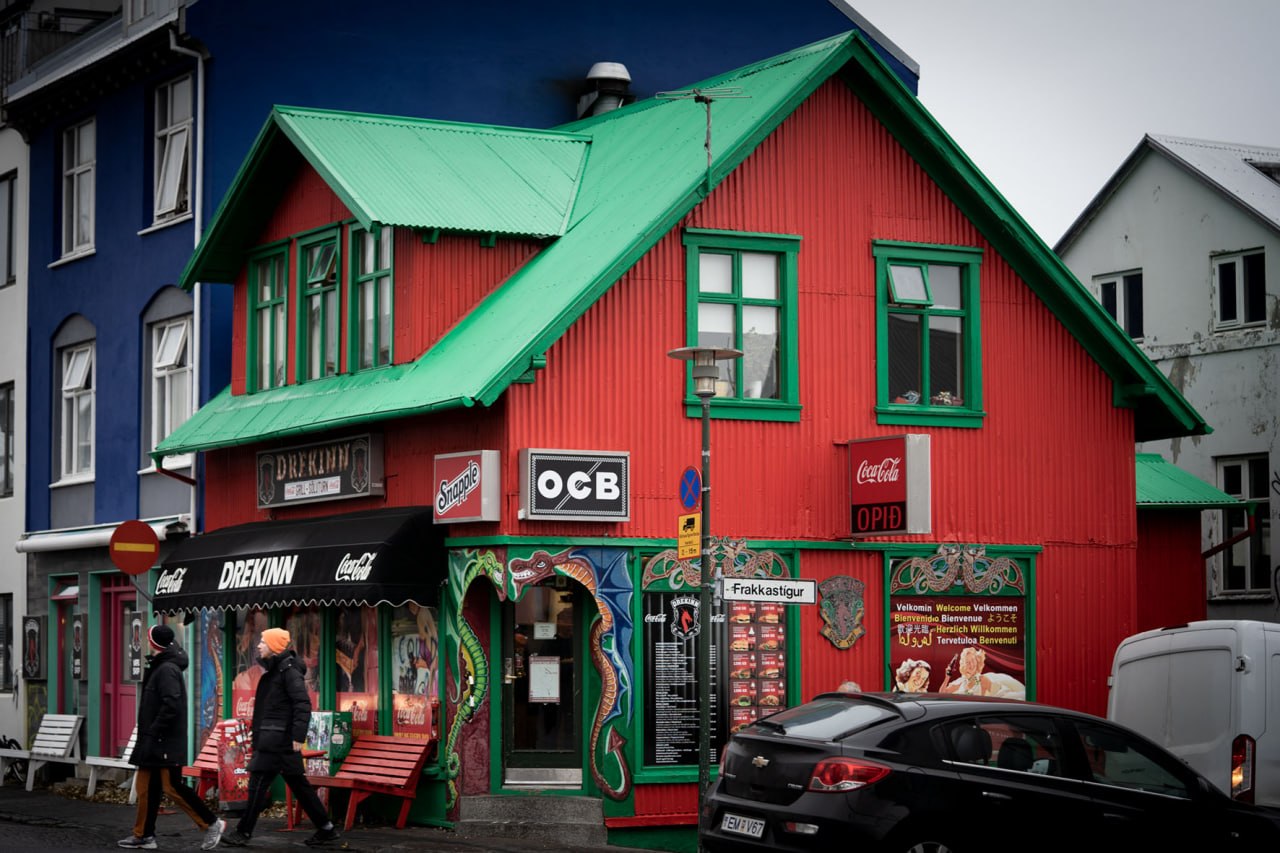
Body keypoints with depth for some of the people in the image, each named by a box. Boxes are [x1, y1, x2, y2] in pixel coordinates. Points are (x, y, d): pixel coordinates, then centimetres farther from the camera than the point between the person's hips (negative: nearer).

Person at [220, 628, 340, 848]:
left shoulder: (289, 671, -13)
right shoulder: (274, 670, 17)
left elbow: (303, 704, -20)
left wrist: (298, 737, -24)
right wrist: (257, 734, 20)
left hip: (278, 739, -10)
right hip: (271, 739, 10)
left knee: (258, 783, -6)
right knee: (298, 783, 11)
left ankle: (244, 832, 0)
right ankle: (326, 828, 14)